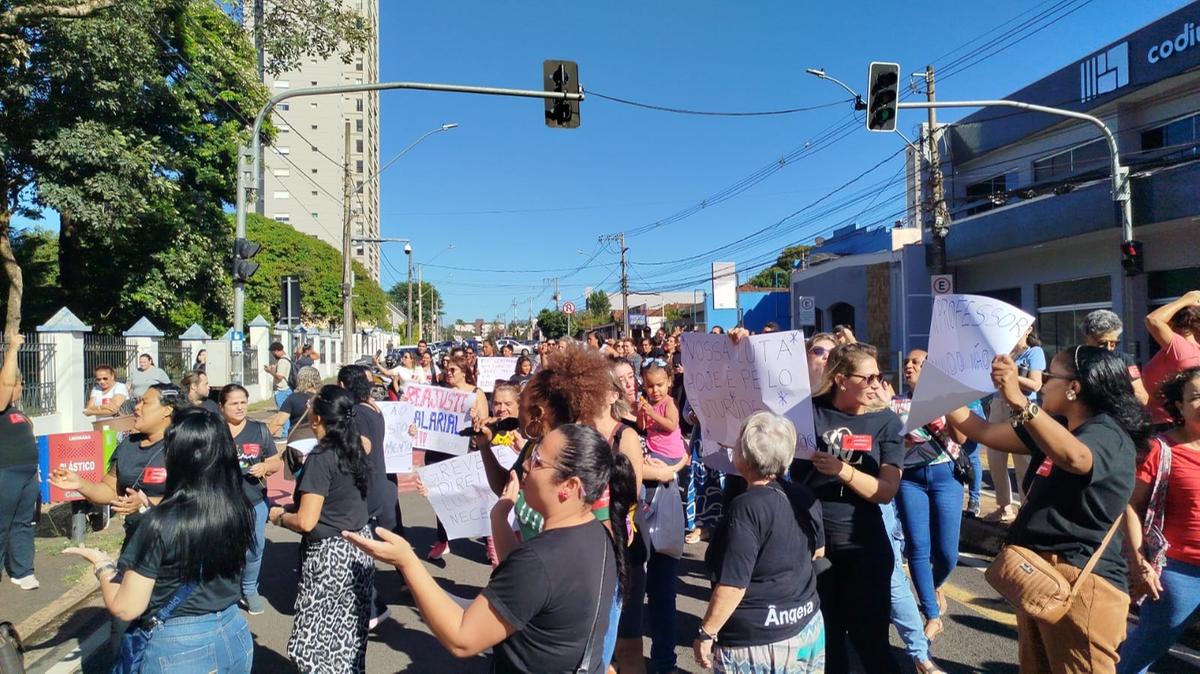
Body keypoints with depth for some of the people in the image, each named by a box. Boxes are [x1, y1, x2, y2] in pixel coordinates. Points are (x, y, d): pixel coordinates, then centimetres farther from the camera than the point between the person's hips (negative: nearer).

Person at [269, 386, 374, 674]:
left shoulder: (320, 457, -19)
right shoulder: (354, 450, 4)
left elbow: (306, 522, -20)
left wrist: (279, 516, -2)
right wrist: (296, 506, 18)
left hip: (330, 554, -8)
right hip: (359, 547, 8)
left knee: (318, 639, 5)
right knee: (349, 633, 19)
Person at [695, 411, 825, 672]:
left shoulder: (747, 507, -24)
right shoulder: (805, 496, -1)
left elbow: (733, 585, -25)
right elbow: (818, 550, 16)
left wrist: (706, 633, -14)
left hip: (759, 640, -7)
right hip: (808, 626, 7)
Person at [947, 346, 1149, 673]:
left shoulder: (1108, 432, -13)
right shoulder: (1058, 428, 13)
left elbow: (1075, 458, -37)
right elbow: (985, 431, 14)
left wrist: (1019, 401, -48)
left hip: (1080, 579, -9)